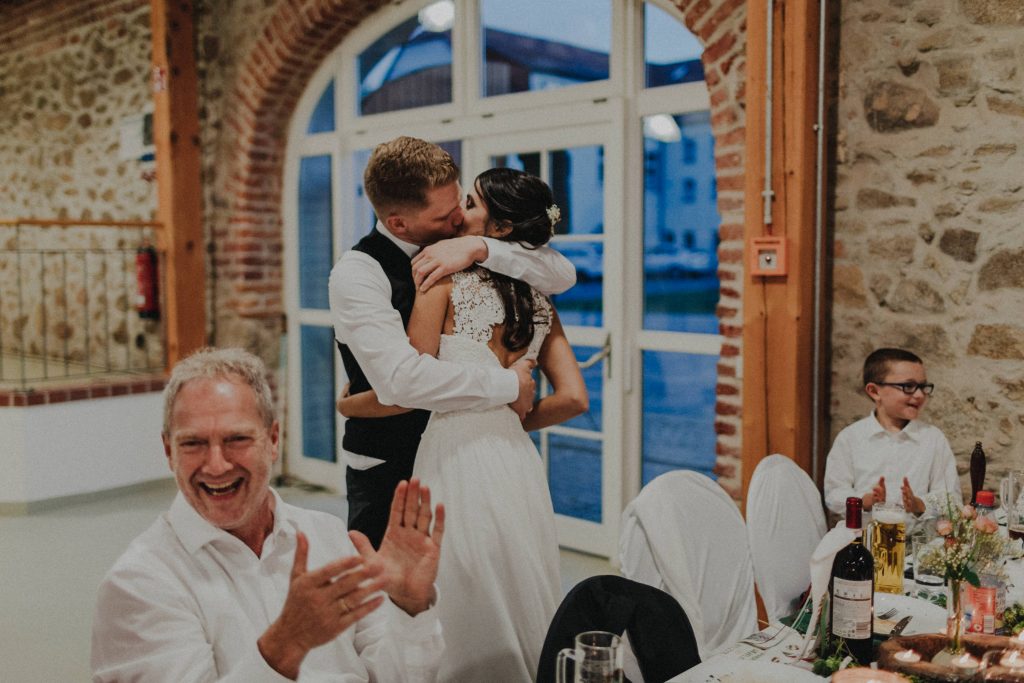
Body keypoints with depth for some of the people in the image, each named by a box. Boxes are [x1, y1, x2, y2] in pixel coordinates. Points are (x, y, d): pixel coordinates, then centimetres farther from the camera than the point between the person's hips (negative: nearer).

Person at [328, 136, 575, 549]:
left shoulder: (463, 251, 2)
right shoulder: (357, 273, -17)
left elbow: (562, 275, -6)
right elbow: (402, 379, -30)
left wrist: (479, 247, -21)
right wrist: (510, 384, -22)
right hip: (388, 473, -5)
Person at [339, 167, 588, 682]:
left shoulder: (444, 281, -5)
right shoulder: (539, 304, 11)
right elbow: (572, 397, 5)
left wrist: (347, 404, 8)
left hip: (457, 459, -6)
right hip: (516, 461, 6)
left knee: (464, 615, 5)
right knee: (519, 609, 17)